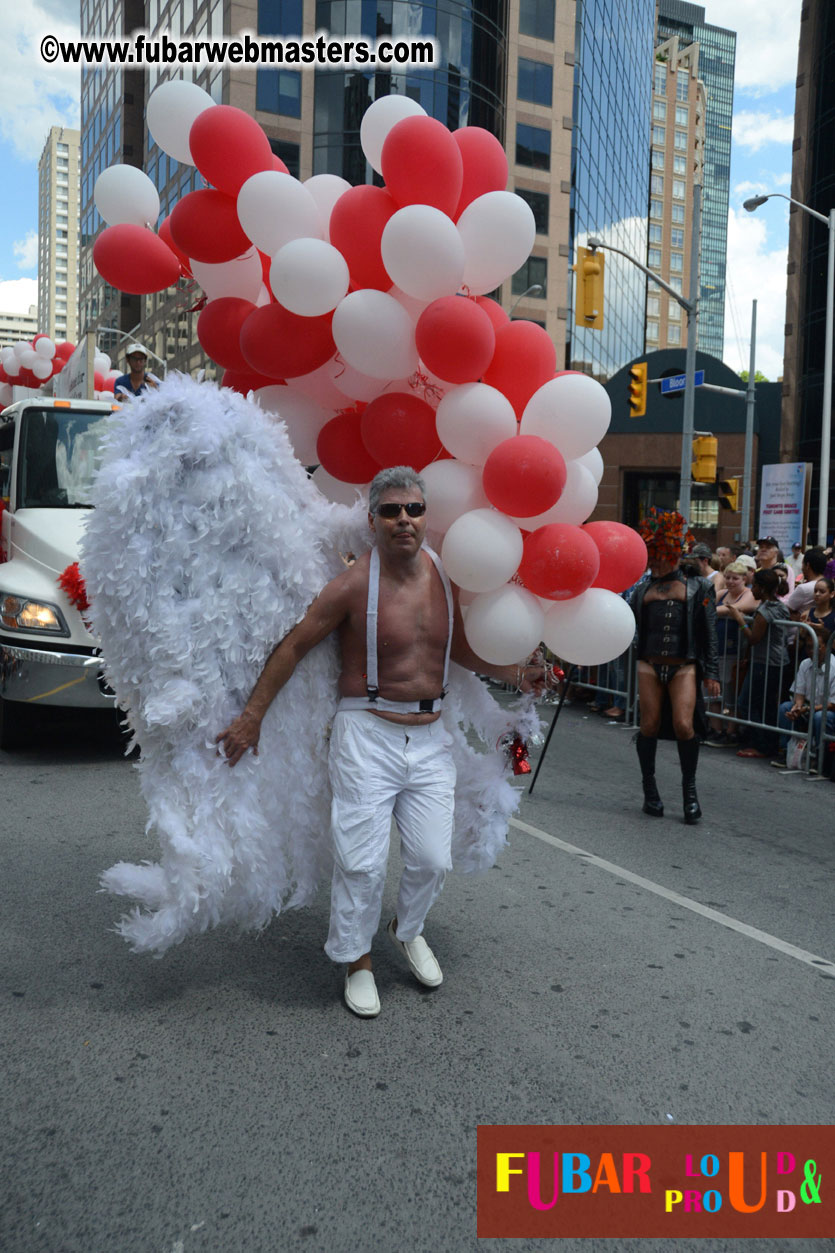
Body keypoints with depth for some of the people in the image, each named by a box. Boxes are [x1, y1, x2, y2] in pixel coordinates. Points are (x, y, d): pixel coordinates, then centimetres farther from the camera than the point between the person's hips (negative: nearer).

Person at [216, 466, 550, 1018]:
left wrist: (515, 674, 8)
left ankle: (408, 931, 38)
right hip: (368, 735, -5)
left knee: (432, 858, 9)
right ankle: (358, 961, 23)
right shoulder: (354, 584, -11)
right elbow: (294, 646, -6)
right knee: (363, 861, 0)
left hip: (430, 736, 5)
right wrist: (252, 716, -6)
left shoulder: (444, 575, 4)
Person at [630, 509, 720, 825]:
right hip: (649, 665, 2)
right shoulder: (644, 588, 16)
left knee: (683, 726, -14)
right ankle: (649, 790, 18)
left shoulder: (699, 587, 9)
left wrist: (711, 672, 0)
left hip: (684, 666, -2)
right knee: (649, 727, 0)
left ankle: (689, 790, 7)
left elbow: (709, 633, 6)